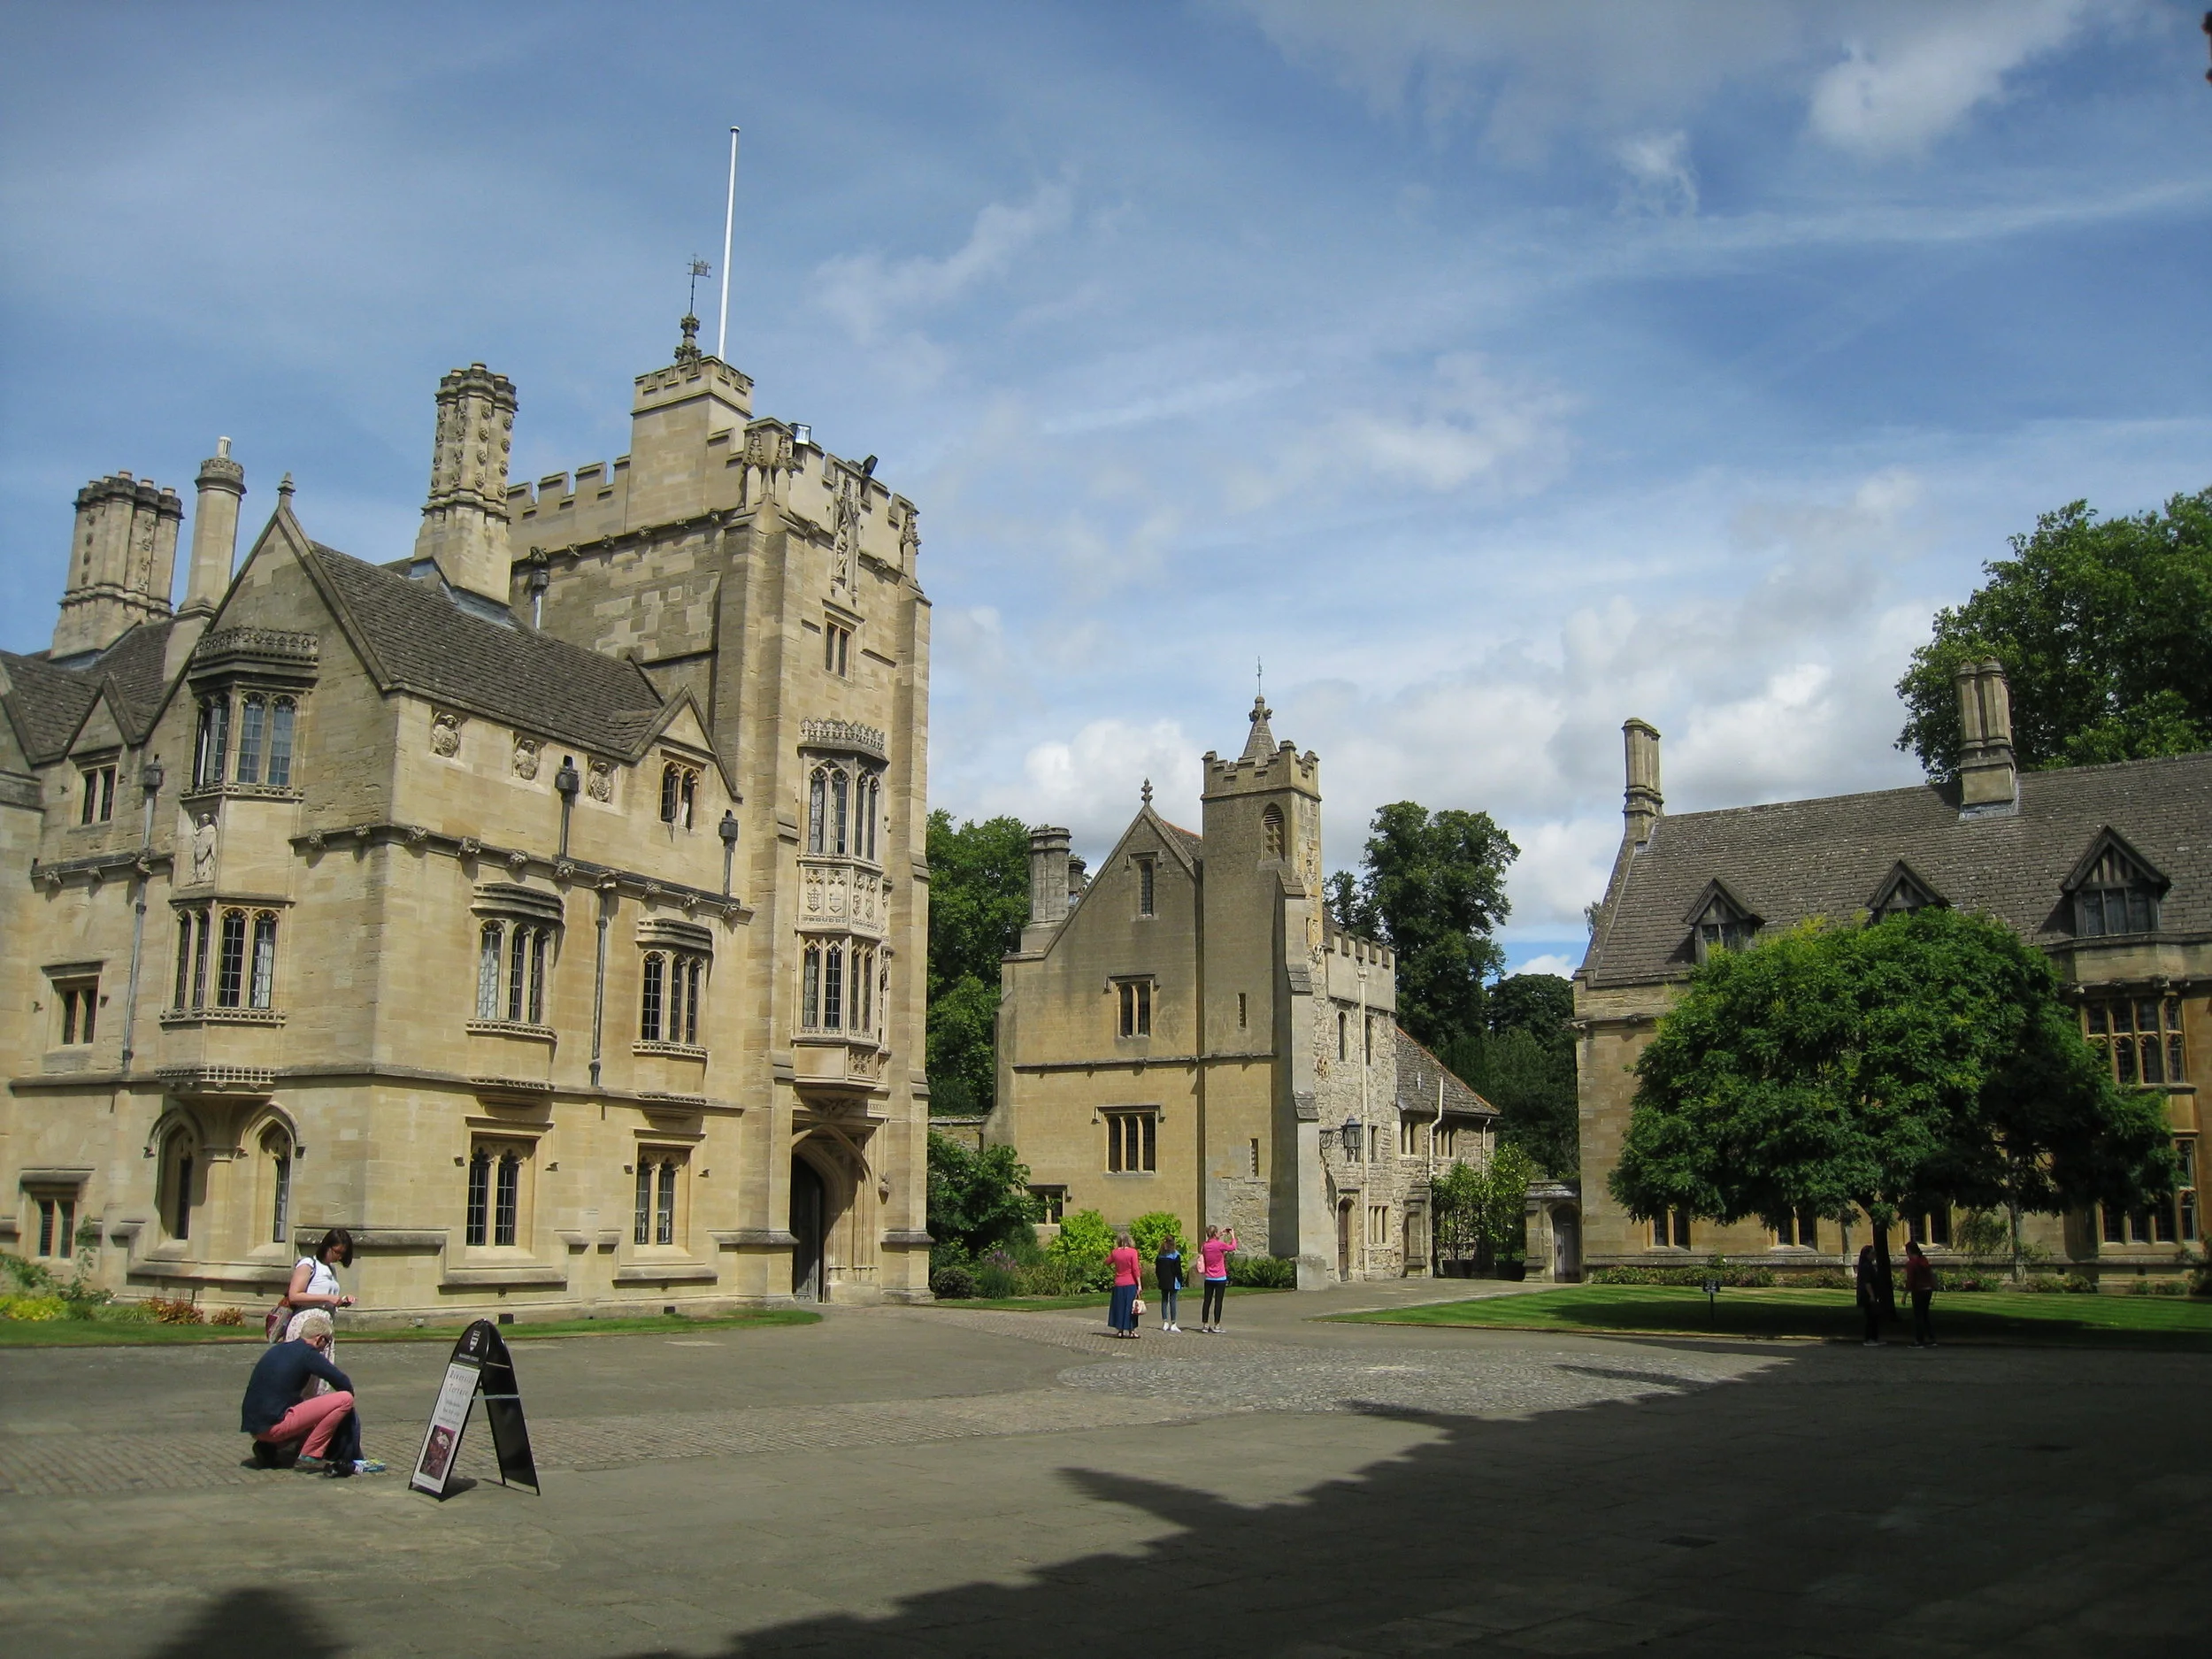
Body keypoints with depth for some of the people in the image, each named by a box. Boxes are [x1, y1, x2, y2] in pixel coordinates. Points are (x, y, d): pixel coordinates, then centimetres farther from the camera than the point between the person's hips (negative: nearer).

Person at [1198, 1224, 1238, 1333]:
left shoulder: (1205, 1245, 1)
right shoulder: (1219, 1244, -15)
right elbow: (1233, 1247, -1)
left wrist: (1220, 1235, 23)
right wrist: (1233, 1235, 12)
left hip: (1208, 1278, 5)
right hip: (1220, 1278, -5)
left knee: (1207, 1301, 9)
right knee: (1218, 1301, -1)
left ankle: (1205, 1325, 13)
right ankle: (1216, 1326, 0)